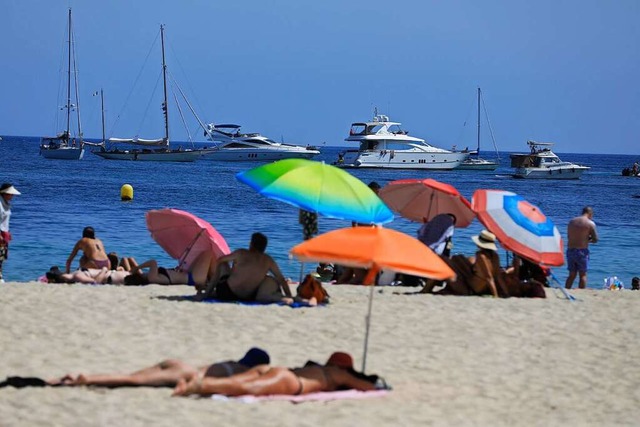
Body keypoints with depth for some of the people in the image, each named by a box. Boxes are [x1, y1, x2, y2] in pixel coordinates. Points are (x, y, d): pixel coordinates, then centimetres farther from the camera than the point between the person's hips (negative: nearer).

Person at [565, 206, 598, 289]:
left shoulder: (572, 221, 10)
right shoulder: (590, 224, -6)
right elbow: (595, 240, -4)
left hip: (570, 250, 5)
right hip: (582, 251, -5)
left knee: (572, 275, 13)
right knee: (583, 275, 5)